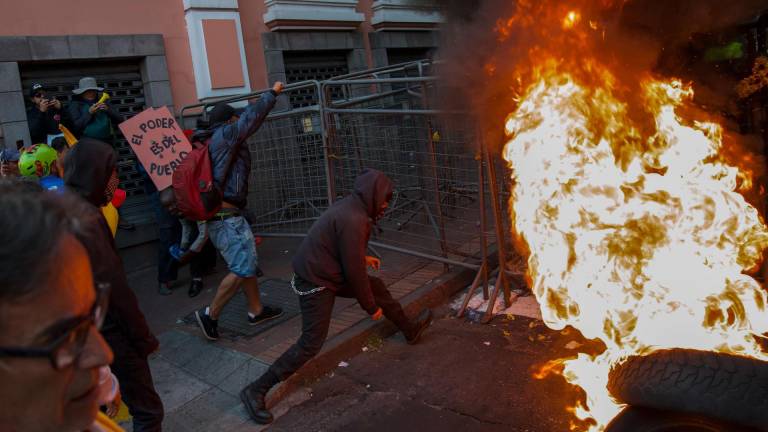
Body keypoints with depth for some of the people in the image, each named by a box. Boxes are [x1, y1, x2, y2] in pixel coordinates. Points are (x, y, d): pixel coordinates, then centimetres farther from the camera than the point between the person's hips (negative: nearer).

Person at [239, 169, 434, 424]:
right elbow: (355, 271, -23)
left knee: (376, 286, 18)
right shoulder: (354, 220, -27)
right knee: (311, 344, -8)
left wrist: (363, 258, 31)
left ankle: (410, 329, 39)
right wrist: (371, 307, -11)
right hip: (316, 283, -10)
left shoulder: (351, 207, 3)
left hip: (327, 272, 10)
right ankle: (256, 390, 0)